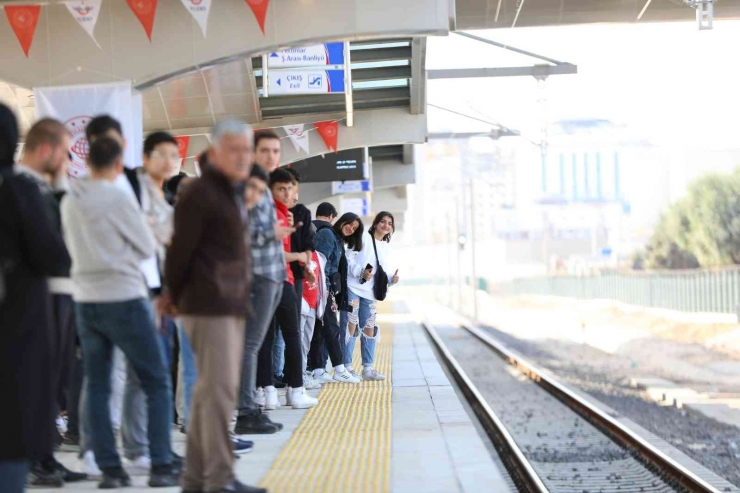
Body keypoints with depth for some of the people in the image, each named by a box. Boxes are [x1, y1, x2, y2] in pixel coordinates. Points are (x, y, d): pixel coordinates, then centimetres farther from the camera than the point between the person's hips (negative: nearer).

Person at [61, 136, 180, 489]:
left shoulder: (70, 201, 5)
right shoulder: (119, 197, -12)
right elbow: (147, 247, -4)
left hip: (86, 300, 6)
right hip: (124, 299, -6)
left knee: (97, 386, 8)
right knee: (157, 383, 3)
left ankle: (109, 468, 6)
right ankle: (161, 466, 0)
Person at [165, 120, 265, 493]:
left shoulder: (231, 194, 18)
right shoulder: (199, 194, -11)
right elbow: (181, 249, -12)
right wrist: (173, 295, -2)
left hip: (231, 306, 9)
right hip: (209, 307, -9)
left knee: (209, 391, 12)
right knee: (219, 390, -10)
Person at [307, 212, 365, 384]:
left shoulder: (338, 240, 22)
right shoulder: (327, 234, -6)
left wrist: (332, 295, 14)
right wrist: (324, 288, -20)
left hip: (326, 289, 9)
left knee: (319, 330, 7)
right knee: (332, 328, -7)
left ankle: (318, 371, 7)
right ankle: (339, 370, -5)